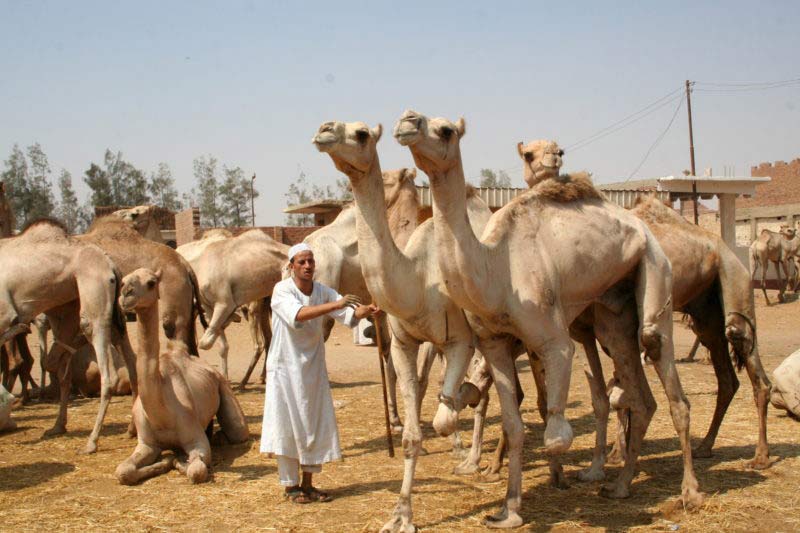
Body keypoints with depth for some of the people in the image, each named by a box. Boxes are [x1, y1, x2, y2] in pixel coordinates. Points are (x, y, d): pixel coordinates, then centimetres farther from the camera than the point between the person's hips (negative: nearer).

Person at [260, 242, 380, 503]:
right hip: (286, 366, -5)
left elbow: (349, 314, -11)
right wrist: (336, 305, -40)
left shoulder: (323, 291, 1)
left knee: (316, 425, 7)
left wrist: (365, 310, -33)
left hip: (314, 366, 5)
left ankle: (307, 483, 19)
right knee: (287, 426, -2)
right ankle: (291, 485, 10)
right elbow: (297, 314, -32)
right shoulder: (281, 291, -13)